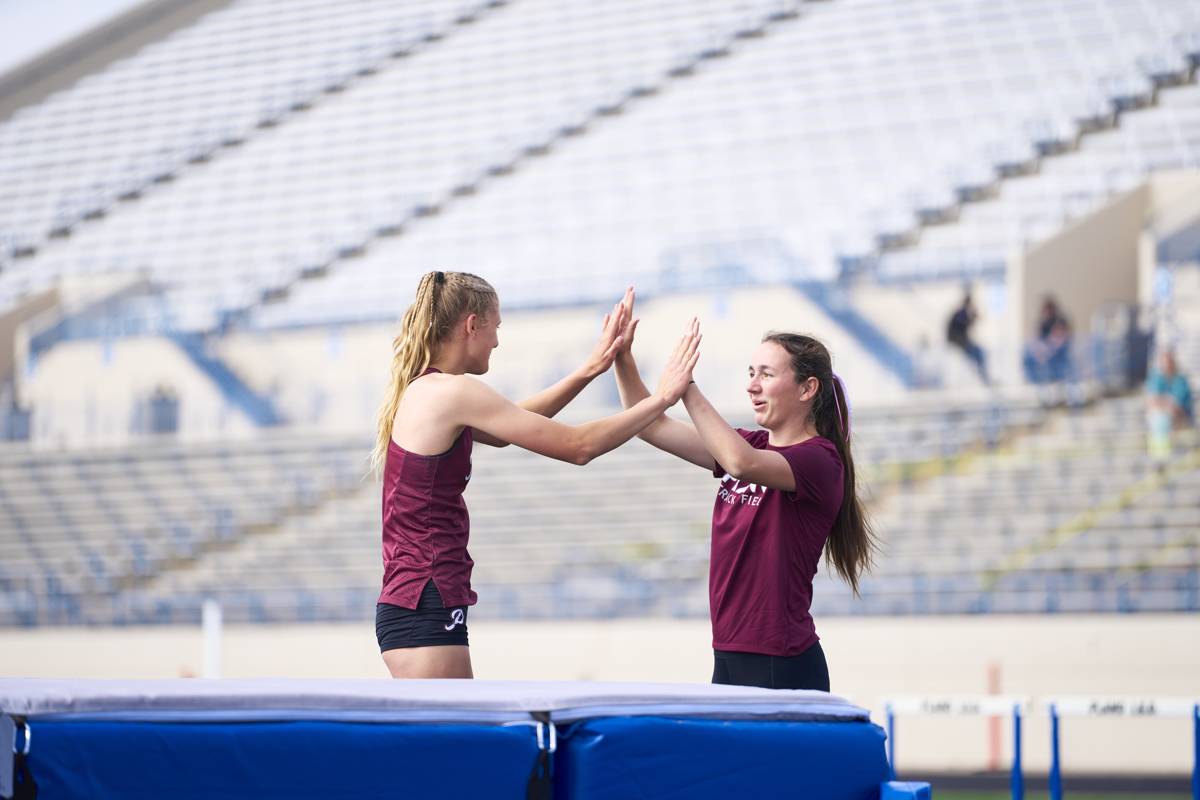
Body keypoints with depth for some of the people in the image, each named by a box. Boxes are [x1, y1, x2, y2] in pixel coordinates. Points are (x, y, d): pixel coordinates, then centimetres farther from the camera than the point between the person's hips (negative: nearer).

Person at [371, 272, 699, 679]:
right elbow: (577, 446, -10)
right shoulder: (453, 392, -13)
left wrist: (589, 371, 30)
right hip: (428, 604, -10)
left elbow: (503, 431, 31)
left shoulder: (421, 392, 14)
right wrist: (662, 397, 1)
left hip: (410, 603, 10)